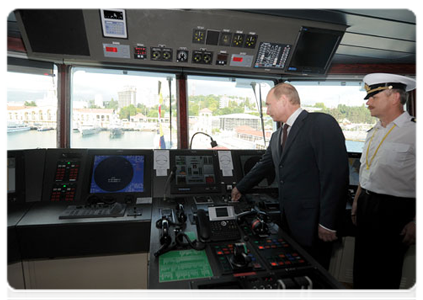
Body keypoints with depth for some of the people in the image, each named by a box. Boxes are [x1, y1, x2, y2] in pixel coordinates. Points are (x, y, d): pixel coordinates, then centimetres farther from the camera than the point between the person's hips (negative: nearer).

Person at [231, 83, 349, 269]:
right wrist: (240, 188, 30)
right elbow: (263, 166, 22)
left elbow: (335, 174, -18)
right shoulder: (277, 137, 12)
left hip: (312, 223, -7)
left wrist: (328, 223, -18)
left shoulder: (322, 123, -13)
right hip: (288, 219, 7)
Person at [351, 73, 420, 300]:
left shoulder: (415, 133, -15)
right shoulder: (374, 133, 9)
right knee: (361, 269, 20)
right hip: (366, 207, 7)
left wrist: (417, 223, -16)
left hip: (394, 212, -7)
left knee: (383, 275, 12)